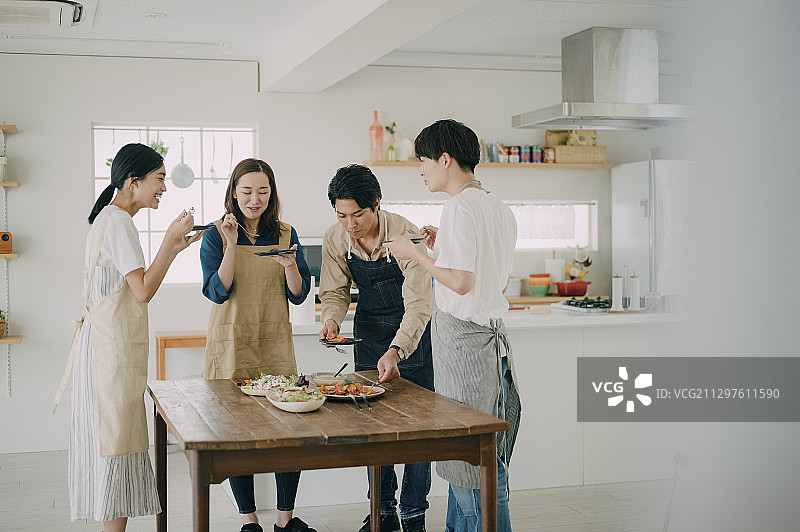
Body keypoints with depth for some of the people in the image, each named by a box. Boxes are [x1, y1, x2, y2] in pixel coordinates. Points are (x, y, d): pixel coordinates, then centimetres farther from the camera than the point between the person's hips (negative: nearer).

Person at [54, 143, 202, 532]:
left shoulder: (109, 218, 17)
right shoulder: (118, 222, -14)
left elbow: (133, 286, 18)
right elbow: (143, 291, -20)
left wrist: (173, 249, 13)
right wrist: (170, 239, -17)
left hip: (108, 343, 10)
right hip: (112, 346, -10)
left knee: (112, 438, 12)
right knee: (115, 440, -6)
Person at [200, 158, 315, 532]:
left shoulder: (286, 235, 7)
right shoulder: (216, 236, 0)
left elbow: (299, 295, 4)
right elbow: (217, 292, -9)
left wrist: (290, 266, -15)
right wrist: (231, 246, -17)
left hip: (275, 342, 2)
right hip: (231, 344, -2)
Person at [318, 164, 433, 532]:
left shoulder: (406, 235, -28)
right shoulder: (335, 239, -13)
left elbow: (418, 304, -31)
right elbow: (335, 291, -1)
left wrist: (396, 351, -45)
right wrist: (331, 319, -23)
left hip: (412, 334, -4)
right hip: (368, 332, 4)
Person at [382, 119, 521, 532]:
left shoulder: (460, 207, -15)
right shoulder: (500, 209, 14)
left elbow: (461, 282, -21)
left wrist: (414, 253, -8)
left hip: (462, 338, -10)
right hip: (491, 332, 10)